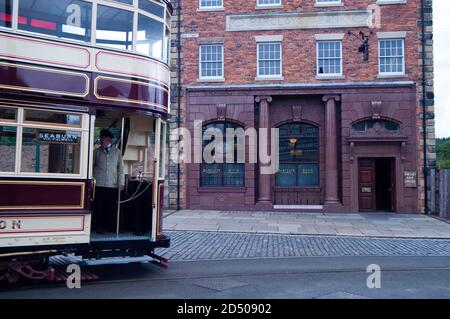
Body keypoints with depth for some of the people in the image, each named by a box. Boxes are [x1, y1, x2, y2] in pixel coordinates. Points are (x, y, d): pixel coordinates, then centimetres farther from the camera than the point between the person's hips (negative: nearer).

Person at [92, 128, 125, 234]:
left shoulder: (117, 152, 9)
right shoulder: (96, 152, 9)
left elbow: (121, 168, 8)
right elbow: (91, 166, 11)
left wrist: (121, 183, 3)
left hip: (113, 185, 0)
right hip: (99, 185, 0)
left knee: (112, 207, 1)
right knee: (99, 207, 1)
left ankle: (111, 227, 13)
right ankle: (99, 227, 13)